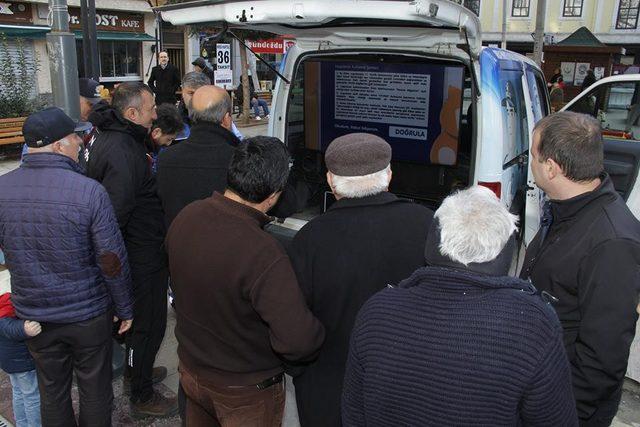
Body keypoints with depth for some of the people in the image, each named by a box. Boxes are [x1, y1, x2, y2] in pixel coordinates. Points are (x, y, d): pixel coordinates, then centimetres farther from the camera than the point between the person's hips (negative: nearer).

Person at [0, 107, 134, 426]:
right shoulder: (89, 191, -22)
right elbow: (112, 261, -17)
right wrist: (125, 309, -4)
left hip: (33, 314, 4)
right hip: (89, 315, -3)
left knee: (51, 391, 22)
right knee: (94, 391, 16)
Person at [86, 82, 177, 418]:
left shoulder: (110, 139, 7)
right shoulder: (122, 152, -28)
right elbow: (115, 211, -30)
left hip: (134, 252, 10)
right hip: (143, 257, -10)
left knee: (137, 317, 27)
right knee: (149, 324, 6)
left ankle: (135, 370, 49)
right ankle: (142, 398, 24)